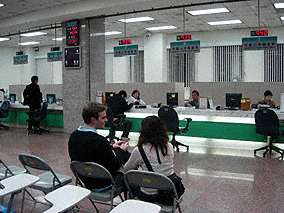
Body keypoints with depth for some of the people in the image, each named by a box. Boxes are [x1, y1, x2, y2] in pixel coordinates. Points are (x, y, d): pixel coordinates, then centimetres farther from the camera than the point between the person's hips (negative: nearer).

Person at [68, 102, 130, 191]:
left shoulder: (73, 136, -7)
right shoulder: (100, 141, -32)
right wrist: (122, 150, -1)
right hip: (101, 185, -8)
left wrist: (111, 147, 13)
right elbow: (115, 166, -20)